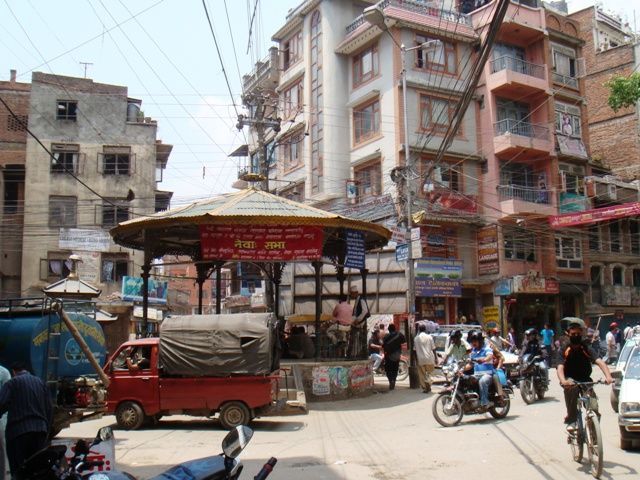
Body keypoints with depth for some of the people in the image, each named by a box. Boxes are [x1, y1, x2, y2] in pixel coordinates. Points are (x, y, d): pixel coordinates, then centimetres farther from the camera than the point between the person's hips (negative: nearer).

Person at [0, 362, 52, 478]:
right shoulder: (41, 383, 16)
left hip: (19, 429, -5)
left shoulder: (12, 383, 0)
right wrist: (47, 430, 18)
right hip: (40, 429, 5)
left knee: (18, 468, -1)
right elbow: (49, 408, 15)